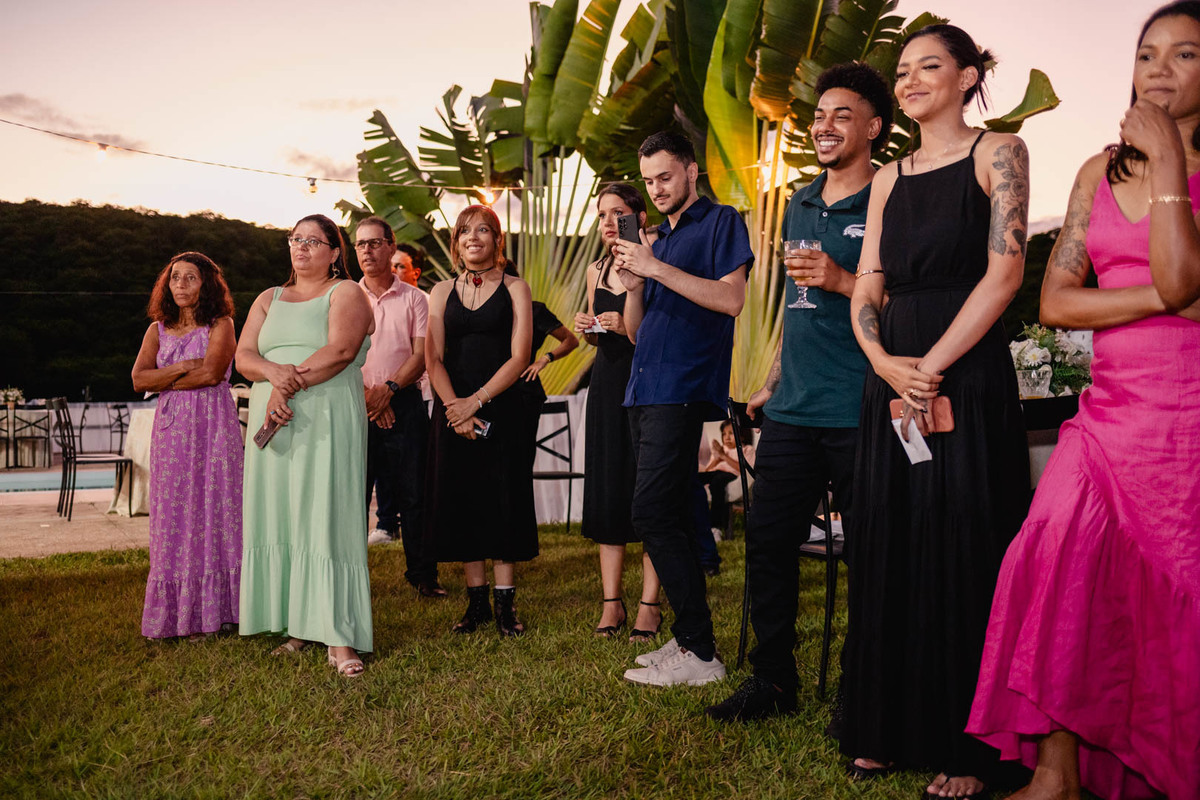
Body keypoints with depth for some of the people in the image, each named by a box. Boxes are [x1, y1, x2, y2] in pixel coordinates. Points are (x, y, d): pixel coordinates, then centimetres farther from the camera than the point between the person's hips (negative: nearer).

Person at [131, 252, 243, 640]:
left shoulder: (221, 325, 2)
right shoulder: (157, 330, 15)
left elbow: (211, 373, -13)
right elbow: (139, 379, 3)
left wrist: (164, 381, -2)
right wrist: (182, 368, -8)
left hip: (213, 427, -4)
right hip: (171, 430, 4)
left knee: (212, 511, -2)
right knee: (173, 518, 3)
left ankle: (209, 611, 5)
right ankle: (173, 613, 8)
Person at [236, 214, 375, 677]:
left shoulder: (346, 293, 5)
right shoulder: (269, 300, 22)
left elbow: (341, 350, -12)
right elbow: (243, 356, 9)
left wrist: (289, 387, -15)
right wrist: (273, 371, -13)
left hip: (327, 420, -5)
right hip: (272, 421, 6)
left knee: (325, 517, -10)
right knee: (279, 517, 2)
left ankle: (339, 638, -12)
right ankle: (297, 627, 9)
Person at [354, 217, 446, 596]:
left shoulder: (413, 298, 8)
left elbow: (422, 354, 0)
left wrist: (389, 388, -14)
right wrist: (366, 393, -10)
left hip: (405, 402, 0)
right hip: (357, 404, 1)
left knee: (413, 492, 1)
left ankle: (423, 575, 11)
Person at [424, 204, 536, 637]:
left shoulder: (514, 288, 3)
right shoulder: (442, 292, 11)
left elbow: (519, 356, -5)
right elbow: (434, 359, 3)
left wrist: (476, 400, -15)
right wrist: (456, 409, -11)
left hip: (499, 408, -3)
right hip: (452, 411, 3)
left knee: (502, 502, -2)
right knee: (461, 503, 4)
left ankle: (506, 604, 6)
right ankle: (477, 601, 14)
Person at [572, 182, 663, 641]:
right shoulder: (596, 270, 14)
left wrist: (630, 325, -20)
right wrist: (587, 328, 2)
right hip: (606, 385, 6)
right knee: (607, 491, 5)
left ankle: (649, 604, 3)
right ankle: (611, 601, 12)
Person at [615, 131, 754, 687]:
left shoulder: (720, 222, 1)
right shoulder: (659, 240, 24)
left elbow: (732, 299, -14)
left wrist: (657, 268, -15)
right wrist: (633, 284, 0)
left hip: (683, 390, -9)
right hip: (645, 391, 9)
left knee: (652, 514, -16)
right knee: (669, 517, 8)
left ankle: (700, 654, -11)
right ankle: (687, 639, 15)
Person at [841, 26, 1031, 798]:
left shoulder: (997, 153, 1)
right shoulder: (889, 178, 16)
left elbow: (1004, 271, -10)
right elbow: (867, 287, 11)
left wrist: (933, 366, -15)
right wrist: (882, 359, -9)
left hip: (969, 385, -5)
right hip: (893, 387, 6)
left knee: (964, 562, 0)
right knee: (889, 556, 9)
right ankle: (887, 729, 21)